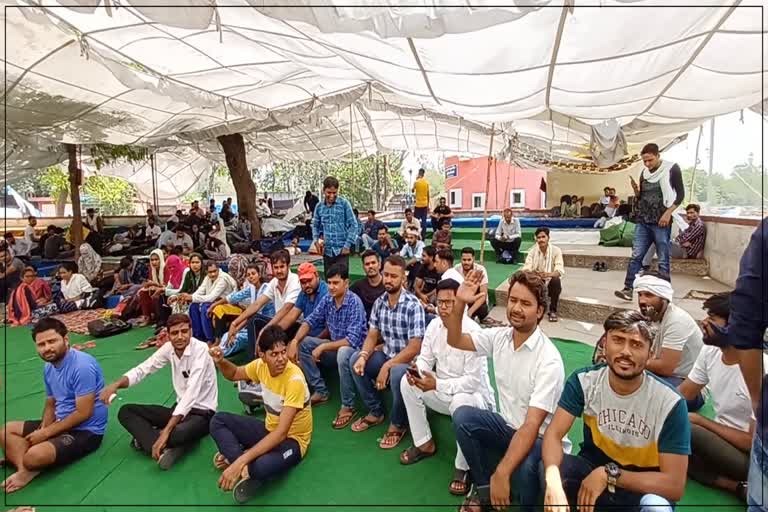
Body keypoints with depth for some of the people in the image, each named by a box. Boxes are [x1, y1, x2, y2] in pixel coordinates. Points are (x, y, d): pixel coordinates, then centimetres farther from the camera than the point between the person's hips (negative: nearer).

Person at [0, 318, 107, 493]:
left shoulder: (82, 366, -24)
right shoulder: (48, 367, 5)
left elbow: (83, 413, -23)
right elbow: (50, 405, 13)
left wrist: (45, 433, -15)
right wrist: (43, 428, -7)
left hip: (85, 431, -10)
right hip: (61, 423, 10)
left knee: (35, 456, -29)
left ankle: (19, 459, 6)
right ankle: (24, 468, -13)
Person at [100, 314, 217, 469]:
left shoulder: (201, 349, -25)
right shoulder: (169, 348, -4)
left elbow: (191, 393, -32)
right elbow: (142, 369, 0)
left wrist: (166, 431, -37)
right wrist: (116, 384, -21)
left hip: (202, 412, -7)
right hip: (180, 408, 7)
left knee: (177, 434, -39)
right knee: (125, 411, -3)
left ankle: (147, 438, -8)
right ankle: (164, 448, -18)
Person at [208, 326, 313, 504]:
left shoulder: (294, 379, -31)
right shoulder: (261, 365, -11)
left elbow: (281, 433, -33)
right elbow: (234, 374, 12)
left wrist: (240, 461, -38)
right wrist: (220, 361, -11)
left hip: (292, 439, -7)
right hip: (269, 429, 7)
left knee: (262, 466, -37)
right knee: (218, 421, -4)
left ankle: (238, 462, -4)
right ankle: (246, 468, -17)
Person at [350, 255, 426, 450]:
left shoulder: (413, 306, -20)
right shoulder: (379, 302, 0)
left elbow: (414, 348, -23)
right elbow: (372, 336, 4)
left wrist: (387, 367, -25)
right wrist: (364, 356, -17)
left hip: (409, 361, -6)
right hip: (387, 355, 7)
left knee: (397, 373, -36)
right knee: (355, 360, -11)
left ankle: (398, 424, -6)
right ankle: (376, 412, 8)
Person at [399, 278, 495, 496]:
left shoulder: (472, 332, -26)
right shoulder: (433, 326, -4)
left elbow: (474, 381, -28)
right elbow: (425, 359, 1)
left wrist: (437, 385, -32)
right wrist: (417, 371, -23)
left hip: (473, 395, -7)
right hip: (442, 392, 7)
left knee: (460, 402, -38)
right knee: (407, 382, -9)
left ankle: (463, 467, -12)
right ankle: (424, 444, 8)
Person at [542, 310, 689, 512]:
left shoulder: (670, 403, -20)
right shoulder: (584, 381, -14)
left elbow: (674, 485, -19)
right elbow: (554, 433, -20)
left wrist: (609, 474, -27)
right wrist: (553, 482, -40)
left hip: (642, 487, -1)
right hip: (592, 468, 2)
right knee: (548, 471, -28)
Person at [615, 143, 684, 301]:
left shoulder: (672, 169, -2)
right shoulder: (644, 173, 12)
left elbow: (680, 194, -4)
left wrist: (668, 213, -14)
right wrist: (636, 190, -4)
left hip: (661, 222, -4)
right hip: (643, 221, 5)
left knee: (663, 260, 1)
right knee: (636, 256, -1)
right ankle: (628, 289, -2)